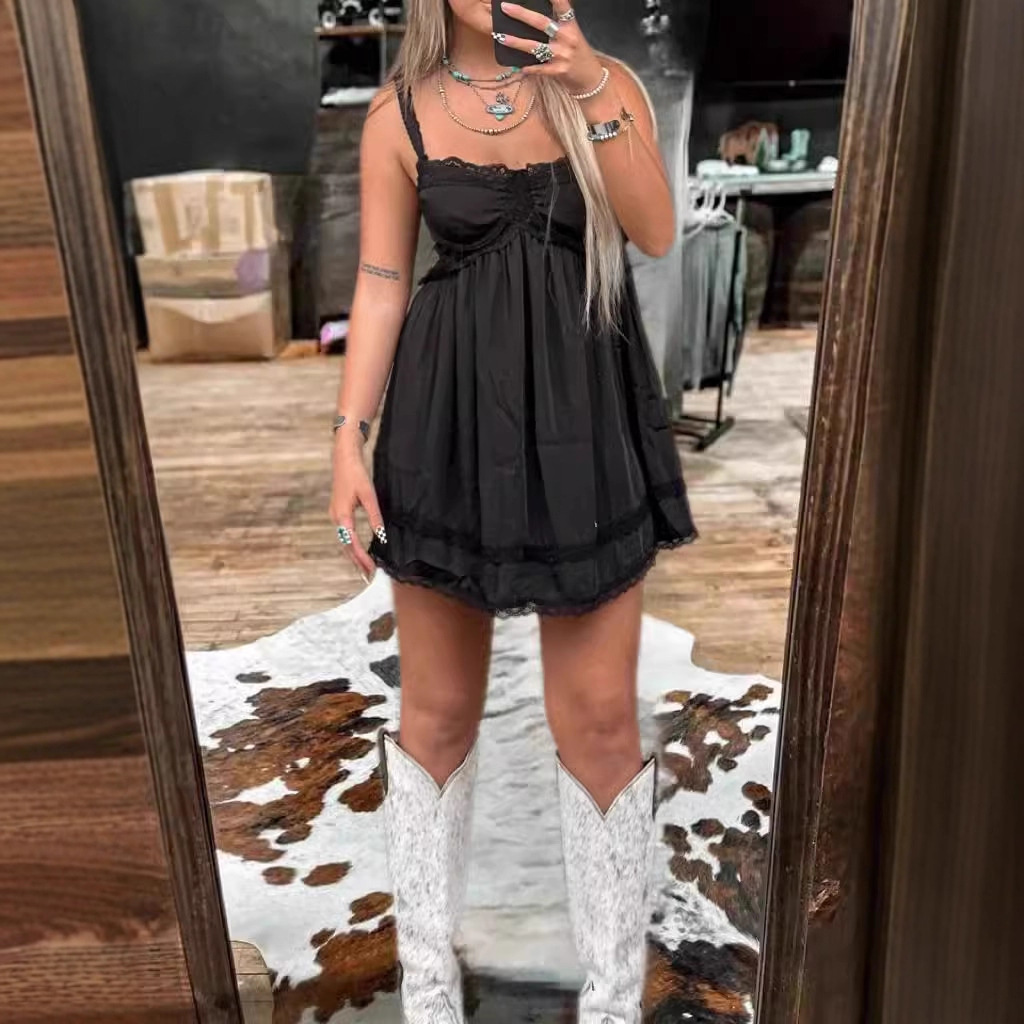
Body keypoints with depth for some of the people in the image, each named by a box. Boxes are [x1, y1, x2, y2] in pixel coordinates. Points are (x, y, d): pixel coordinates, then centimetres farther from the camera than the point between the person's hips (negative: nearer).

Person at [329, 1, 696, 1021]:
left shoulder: (606, 84, 5)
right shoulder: (399, 113, 4)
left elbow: (656, 234, -9)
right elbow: (380, 284, 0)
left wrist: (592, 92, -17)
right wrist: (349, 440, -6)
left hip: (583, 420, 1)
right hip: (447, 421, 0)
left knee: (601, 718, 3)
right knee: (437, 709, 9)